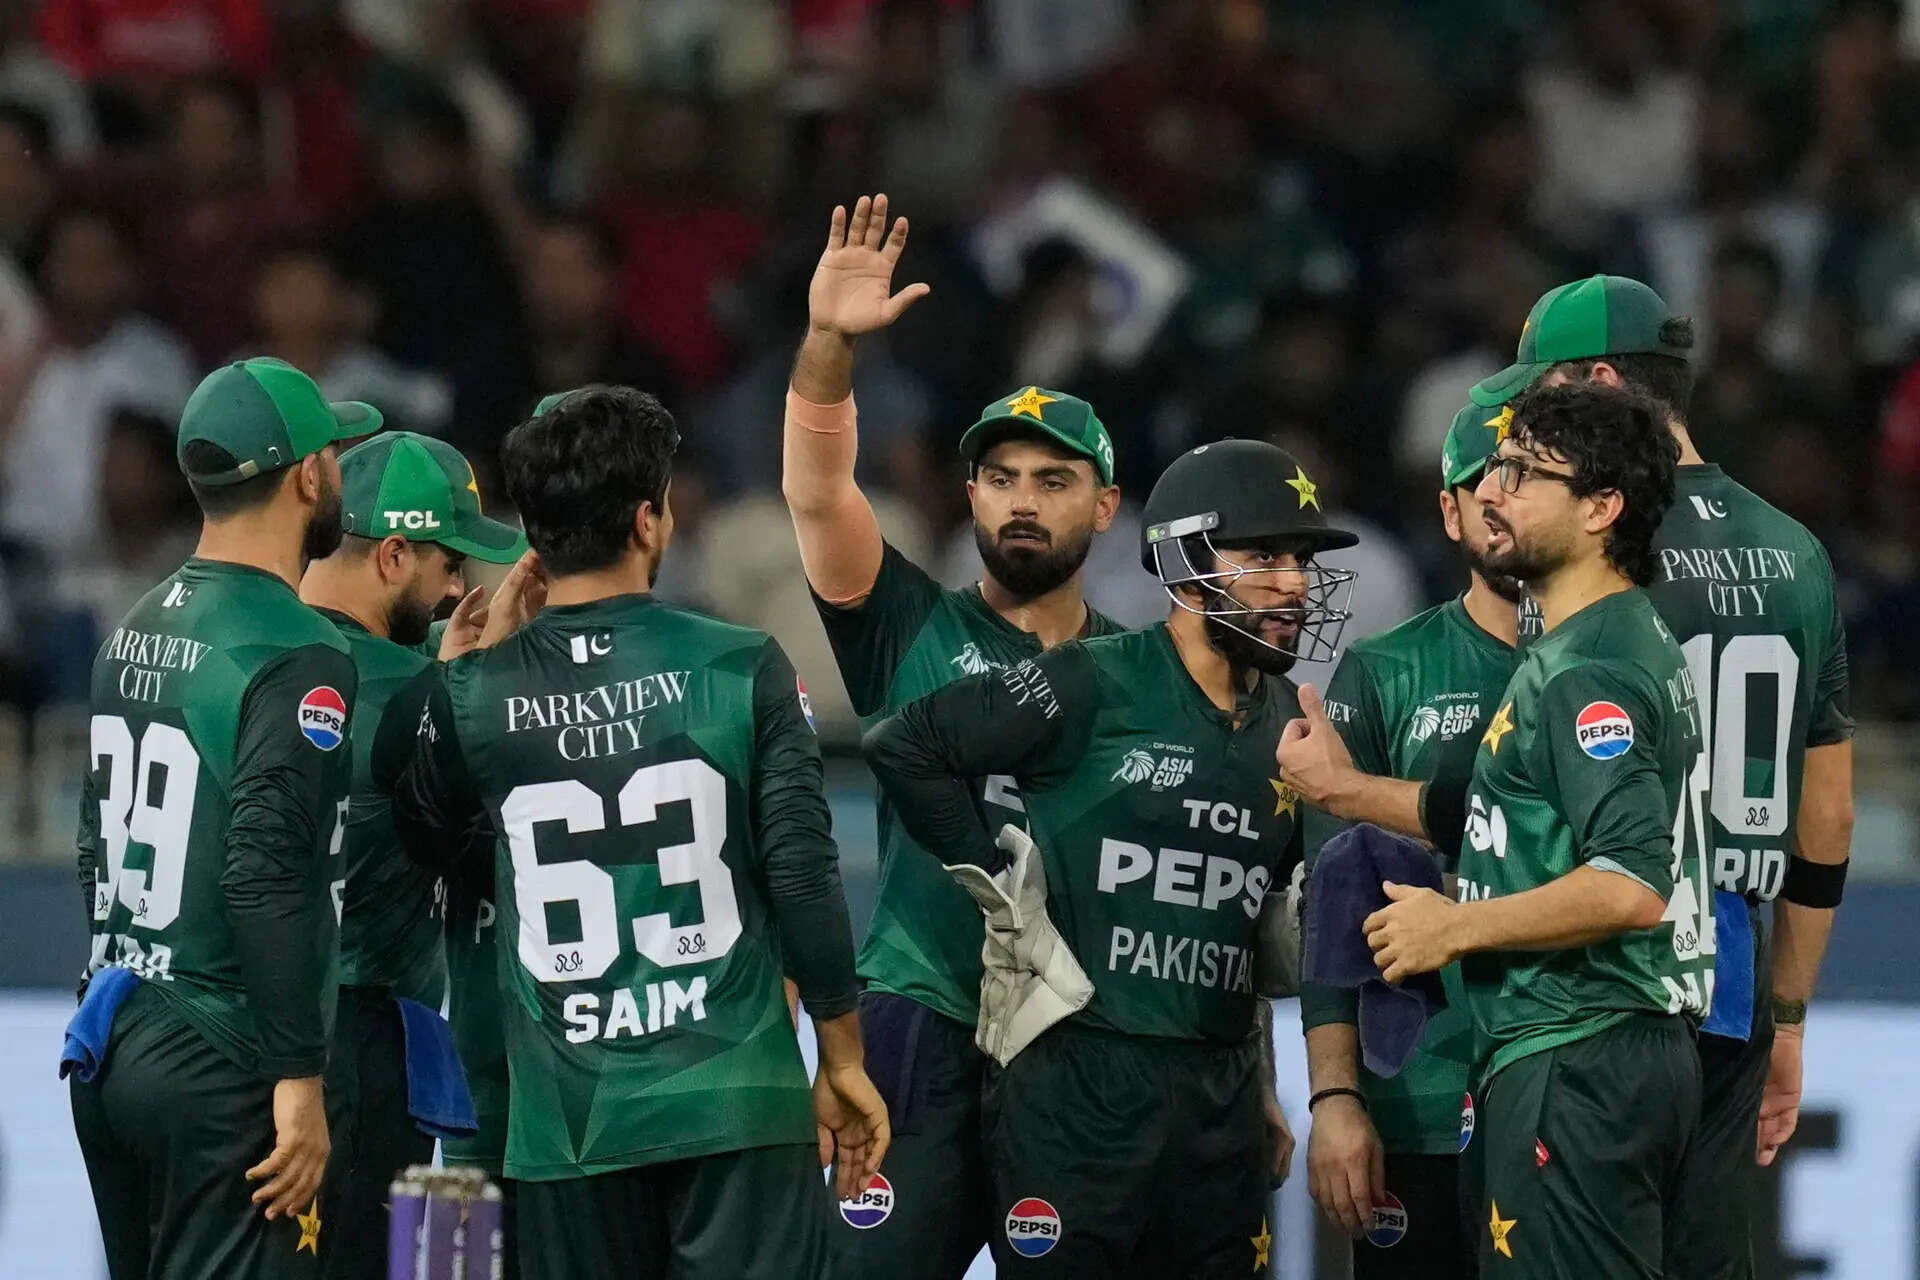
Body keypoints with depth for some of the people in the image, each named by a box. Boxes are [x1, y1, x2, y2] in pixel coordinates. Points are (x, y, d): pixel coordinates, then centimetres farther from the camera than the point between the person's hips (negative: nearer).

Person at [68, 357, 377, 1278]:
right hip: (220, 1066, -8)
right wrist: (297, 1078, -20)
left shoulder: (136, 632, 12)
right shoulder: (301, 658, -13)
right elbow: (267, 878, -22)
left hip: (110, 1054, 8)